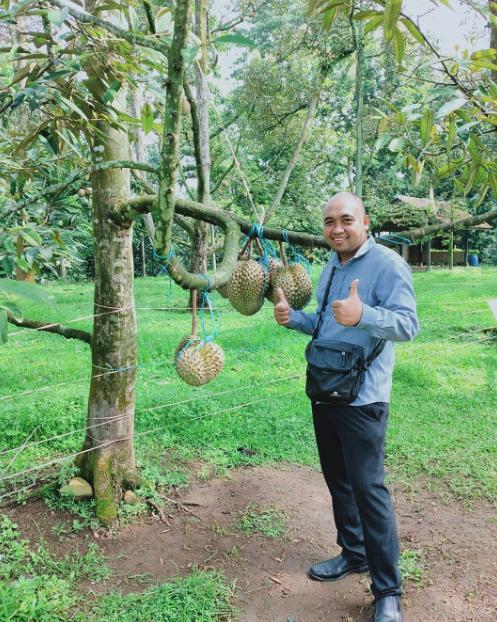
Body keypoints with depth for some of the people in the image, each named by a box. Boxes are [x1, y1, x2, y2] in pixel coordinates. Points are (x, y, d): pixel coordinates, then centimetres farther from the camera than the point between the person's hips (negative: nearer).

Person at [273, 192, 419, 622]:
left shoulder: (387, 264, -12)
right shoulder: (331, 268, 13)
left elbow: (408, 324, -21)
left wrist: (363, 315, -39)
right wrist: (293, 318, 4)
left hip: (362, 397, -8)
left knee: (367, 487, -3)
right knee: (337, 480, 18)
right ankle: (353, 553, 38)